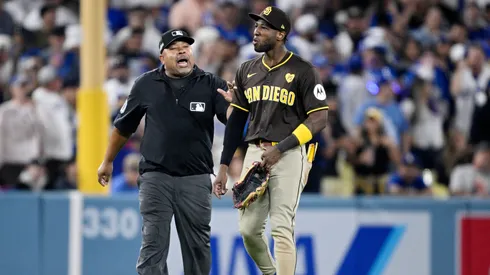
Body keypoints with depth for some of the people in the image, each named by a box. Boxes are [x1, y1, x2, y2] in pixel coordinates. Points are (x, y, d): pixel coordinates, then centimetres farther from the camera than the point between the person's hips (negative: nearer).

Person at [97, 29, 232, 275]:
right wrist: (107, 161, 18)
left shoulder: (211, 85, -1)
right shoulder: (146, 85, 2)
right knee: (153, 244, -6)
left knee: (198, 245, 7)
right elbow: (123, 126, 13)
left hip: (195, 179, 0)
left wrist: (234, 104, -39)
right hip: (155, 177, 0)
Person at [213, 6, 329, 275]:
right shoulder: (247, 70, 11)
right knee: (248, 229, 5)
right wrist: (223, 167, 10)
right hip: (254, 154, 5)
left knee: (281, 229, -10)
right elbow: (236, 120, 15)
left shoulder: (302, 71, -6)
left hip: (288, 155, -5)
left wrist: (280, 150, -18)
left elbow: (319, 119, -9)